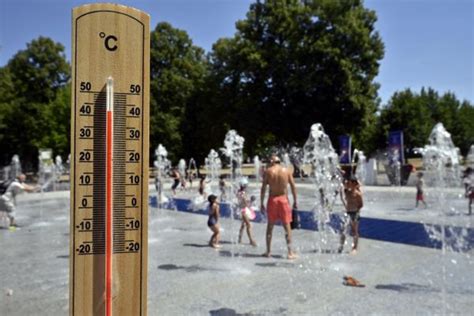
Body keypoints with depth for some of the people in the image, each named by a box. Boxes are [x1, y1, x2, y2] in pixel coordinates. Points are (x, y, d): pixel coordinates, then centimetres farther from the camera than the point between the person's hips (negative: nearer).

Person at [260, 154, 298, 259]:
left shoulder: (268, 171, -2)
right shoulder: (286, 171, 2)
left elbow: (263, 188, -5)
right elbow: (293, 187, 0)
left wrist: (261, 203, 0)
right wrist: (295, 201, 6)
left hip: (272, 199, 0)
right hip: (283, 199, 0)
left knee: (270, 226, 11)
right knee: (287, 226, 6)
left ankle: (268, 251, 16)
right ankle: (290, 252, 5)